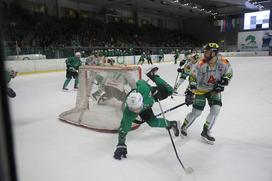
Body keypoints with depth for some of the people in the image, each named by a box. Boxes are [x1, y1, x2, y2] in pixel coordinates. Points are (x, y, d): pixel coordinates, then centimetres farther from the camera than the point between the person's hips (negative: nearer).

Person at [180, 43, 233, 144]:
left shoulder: (223, 62, -17)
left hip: (214, 89, 3)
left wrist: (222, 83, -14)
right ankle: (183, 127, 23)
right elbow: (192, 78, -23)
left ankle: (206, 132, 9)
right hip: (201, 89, -3)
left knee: (215, 109, -11)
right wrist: (190, 92, -29)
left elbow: (229, 74, -1)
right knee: (196, 112, -4)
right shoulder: (201, 64, -24)